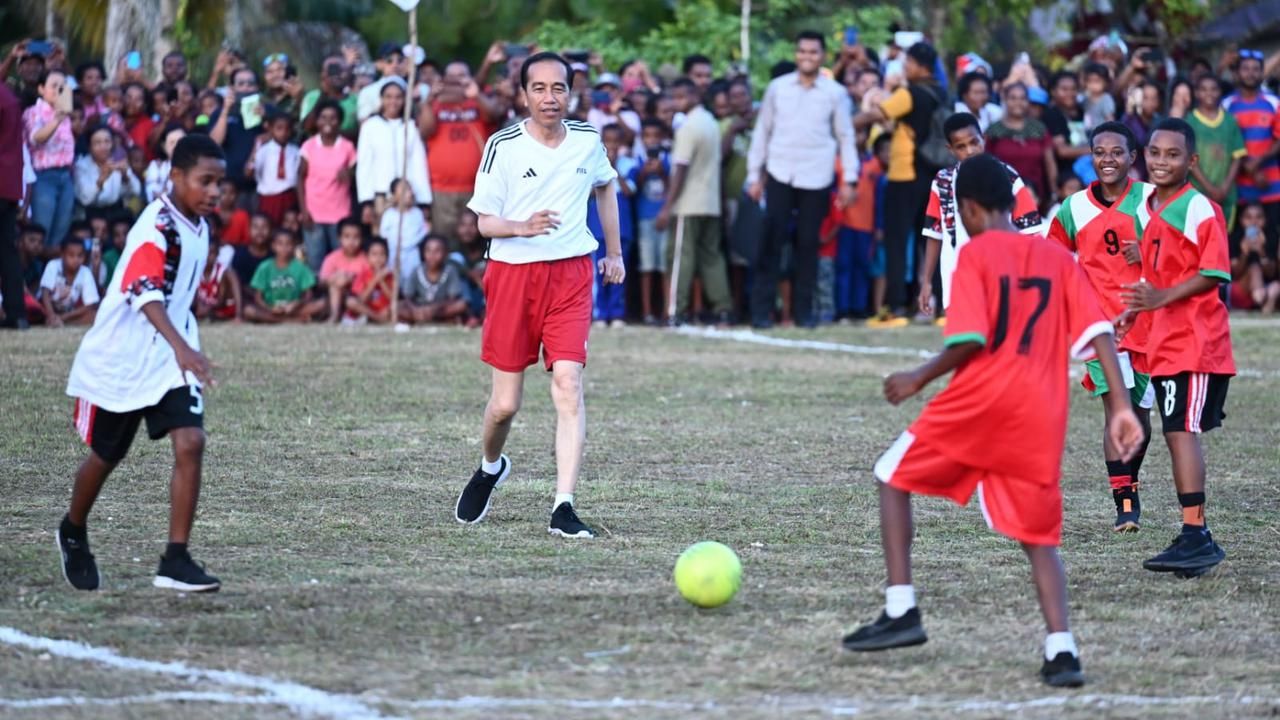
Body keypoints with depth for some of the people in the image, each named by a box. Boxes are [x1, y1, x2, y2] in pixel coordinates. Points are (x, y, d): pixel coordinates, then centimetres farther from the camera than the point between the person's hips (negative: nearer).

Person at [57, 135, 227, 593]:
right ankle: (74, 534, 42)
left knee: (190, 444, -15)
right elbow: (144, 292, -39)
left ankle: (175, 561, -12)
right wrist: (180, 346, -53)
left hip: (171, 359, 5)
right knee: (106, 455, 13)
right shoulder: (157, 226, -22)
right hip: (119, 359, -5)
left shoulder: (198, 227, 4)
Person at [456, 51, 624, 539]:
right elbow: (484, 221, -5)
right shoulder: (503, 146, -7)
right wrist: (522, 227, -26)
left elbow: (605, 186, 25)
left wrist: (614, 251, 25)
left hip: (571, 274, 1)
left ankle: (564, 508, -17)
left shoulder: (588, 141, 3)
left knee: (568, 385, -15)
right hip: (512, 274, -1)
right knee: (505, 403, 3)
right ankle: (490, 468, 37)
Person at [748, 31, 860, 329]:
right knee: (771, 242, -3)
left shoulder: (835, 93, 4)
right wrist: (754, 176, 7)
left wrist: (848, 180, 2)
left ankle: (804, 310, 11)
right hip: (780, 177, 0)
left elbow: (845, 137, 8)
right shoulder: (777, 88, 6)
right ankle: (761, 309, -2)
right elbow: (762, 131, 10)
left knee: (808, 245, 4)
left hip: (816, 180, 0)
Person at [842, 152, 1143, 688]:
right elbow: (1099, 333, 5)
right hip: (1041, 418, 4)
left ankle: (901, 612, 8)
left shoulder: (976, 253, -1)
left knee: (894, 477, 17)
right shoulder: (1058, 258, 13)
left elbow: (971, 340, -12)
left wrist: (920, 379, 3)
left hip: (979, 400, -4)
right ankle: (1061, 650, -9)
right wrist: (1120, 408, 4)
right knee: (1039, 535, 11)